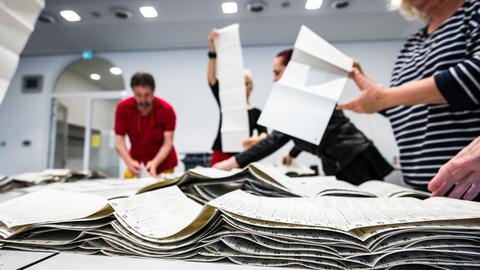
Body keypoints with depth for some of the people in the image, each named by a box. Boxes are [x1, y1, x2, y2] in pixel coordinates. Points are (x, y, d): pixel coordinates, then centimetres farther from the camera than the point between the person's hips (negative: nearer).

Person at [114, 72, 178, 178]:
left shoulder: (166, 109, -18)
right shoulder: (122, 108, -12)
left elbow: (168, 143, -20)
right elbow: (119, 141, -13)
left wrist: (155, 163, -36)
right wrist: (129, 162, -31)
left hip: (163, 165, -1)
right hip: (137, 165, 2)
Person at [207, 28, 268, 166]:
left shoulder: (257, 113, 5)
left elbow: (264, 135, -9)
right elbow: (212, 80, -6)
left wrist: (257, 140, -35)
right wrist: (212, 50, -19)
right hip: (220, 157, 0)